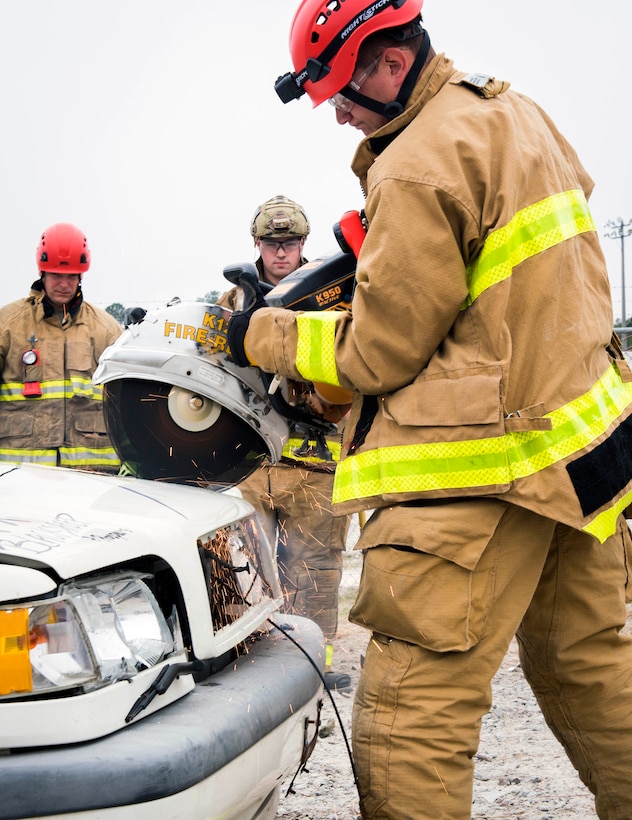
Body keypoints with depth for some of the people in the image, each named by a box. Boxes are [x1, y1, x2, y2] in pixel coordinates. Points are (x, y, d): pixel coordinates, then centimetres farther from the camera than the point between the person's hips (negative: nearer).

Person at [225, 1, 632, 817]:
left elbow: (380, 352, -12)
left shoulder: (419, 169, -17)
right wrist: (373, 249, 18)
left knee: (409, 719, -7)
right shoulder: (516, 113, 12)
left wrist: (265, 336, 1)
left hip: (480, 474, -10)